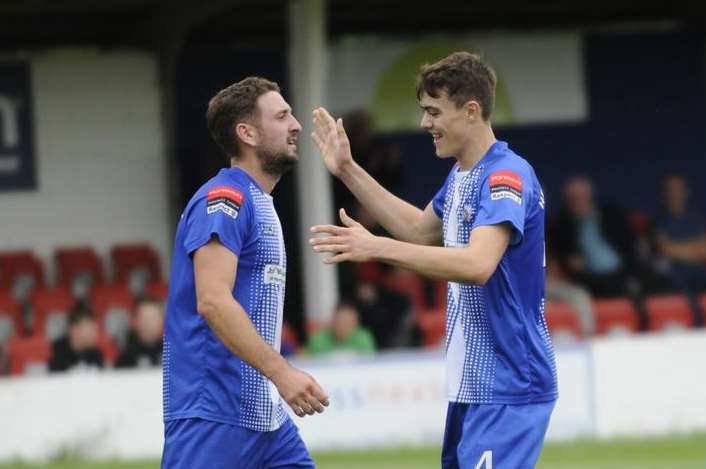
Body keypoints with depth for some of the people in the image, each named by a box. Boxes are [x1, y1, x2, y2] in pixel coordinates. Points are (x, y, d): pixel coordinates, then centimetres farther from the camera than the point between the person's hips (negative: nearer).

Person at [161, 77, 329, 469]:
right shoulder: (224, 199, -11)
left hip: (262, 416, 10)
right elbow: (212, 301, -23)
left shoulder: (258, 203, 20)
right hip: (213, 415, -10)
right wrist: (282, 372, -27)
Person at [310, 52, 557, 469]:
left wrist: (376, 247, -34)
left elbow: (478, 265, -32)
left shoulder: (507, 176, -18)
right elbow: (419, 230, 31)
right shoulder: (460, 176, 13)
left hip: (507, 387, -10)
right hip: (473, 383, 10)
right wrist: (348, 170, 26)